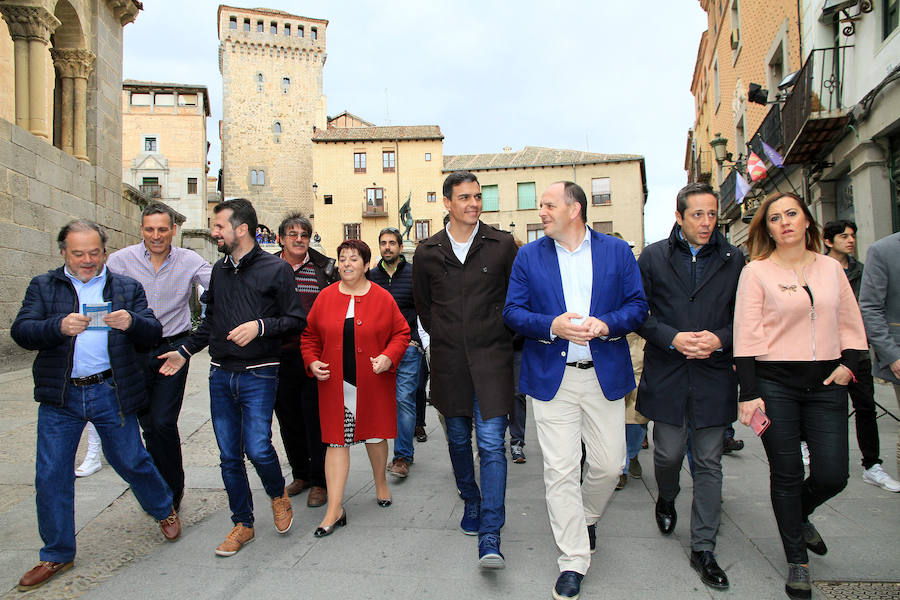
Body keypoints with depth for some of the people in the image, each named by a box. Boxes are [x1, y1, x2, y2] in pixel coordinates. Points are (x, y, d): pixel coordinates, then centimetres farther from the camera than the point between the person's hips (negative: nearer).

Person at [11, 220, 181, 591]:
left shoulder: (128, 288, 6)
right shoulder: (43, 287, 7)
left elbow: (153, 333, -1)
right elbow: (21, 331, -6)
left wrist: (131, 322, -23)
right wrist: (59, 326, -25)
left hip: (111, 394, -1)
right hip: (60, 397, 1)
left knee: (131, 462, 9)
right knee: (50, 476, 6)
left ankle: (164, 510, 37)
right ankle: (57, 554, 24)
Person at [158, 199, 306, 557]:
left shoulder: (276, 269, -5)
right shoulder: (219, 270, 13)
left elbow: (296, 320, -6)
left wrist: (260, 326, -20)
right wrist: (184, 351, 17)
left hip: (258, 375, -5)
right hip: (221, 375, 6)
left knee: (257, 448, -12)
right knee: (229, 456, 8)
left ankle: (278, 494, 21)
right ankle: (242, 524, 24)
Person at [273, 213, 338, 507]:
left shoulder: (324, 268, 2)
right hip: (280, 358, 3)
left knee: (316, 421, 2)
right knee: (289, 421, 14)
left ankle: (319, 482, 18)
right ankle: (300, 474, 33)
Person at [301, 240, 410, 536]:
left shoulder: (382, 298, -1)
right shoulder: (325, 297, 3)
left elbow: (401, 333, 2)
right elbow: (310, 335, 11)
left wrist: (388, 357, -14)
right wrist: (312, 362, -4)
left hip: (373, 383, 0)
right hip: (335, 384, 1)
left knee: (375, 433, 14)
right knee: (337, 440, 0)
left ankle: (381, 483, 40)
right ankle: (335, 509, 6)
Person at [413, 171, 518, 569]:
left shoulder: (502, 245, 0)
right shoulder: (427, 252, 4)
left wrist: (500, 335, 7)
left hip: (491, 357, -2)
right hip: (448, 361, 3)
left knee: (491, 443, -8)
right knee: (458, 439, 15)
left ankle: (490, 536, -3)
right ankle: (471, 503, 37)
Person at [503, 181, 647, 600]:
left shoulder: (617, 251, 6)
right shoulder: (528, 256, 6)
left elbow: (637, 306, 4)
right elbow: (513, 312, 1)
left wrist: (606, 324, -16)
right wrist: (552, 326, -16)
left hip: (605, 374, 1)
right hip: (551, 376, -1)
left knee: (608, 464, 8)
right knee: (560, 470, -1)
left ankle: (587, 518, 40)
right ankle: (573, 561, 14)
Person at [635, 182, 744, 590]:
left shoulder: (733, 260, 5)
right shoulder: (653, 257, 2)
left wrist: (721, 339, -12)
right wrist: (673, 338, -13)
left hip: (714, 376, 1)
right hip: (667, 374, -1)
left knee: (709, 464, 6)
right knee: (668, 453, 7)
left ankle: (703, 549, 20)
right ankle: (666, 498, 42)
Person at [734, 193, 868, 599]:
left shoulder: (830, 267, 10)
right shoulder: (756, 271, -3)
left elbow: (851, 324, 17)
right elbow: (746, 336, -7)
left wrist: (848, 364, 0)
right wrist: (749, 395, -11)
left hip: (825, 384, 4)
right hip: (775, 385, -3)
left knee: (832, 475, 1)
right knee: (786, 474, 4)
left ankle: (799, 515, 36)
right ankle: (797, 561, 22)